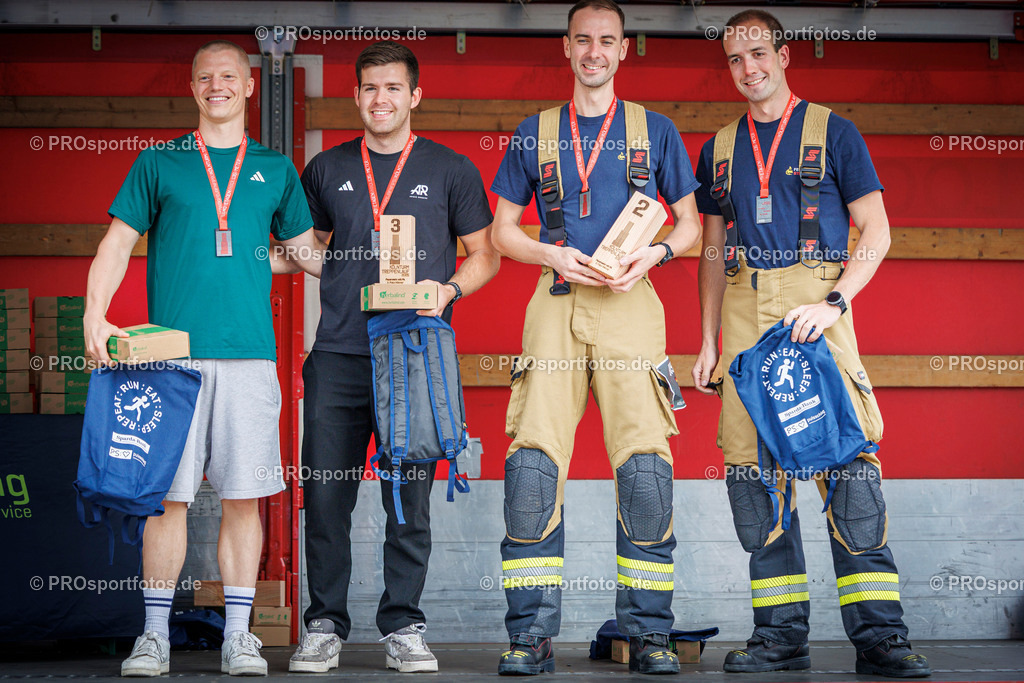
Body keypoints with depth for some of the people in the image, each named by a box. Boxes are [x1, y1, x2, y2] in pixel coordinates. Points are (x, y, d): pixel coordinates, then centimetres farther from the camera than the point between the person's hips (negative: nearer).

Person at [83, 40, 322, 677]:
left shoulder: (275, 169, 15)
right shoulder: (158, 163, 12)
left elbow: (309, 251, 21)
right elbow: (117, 243, 8)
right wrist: (96, 314, -5)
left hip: (249, 354, 1)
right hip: (171, 352, -1)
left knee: (243, 496, 0)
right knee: (167, 493, -2)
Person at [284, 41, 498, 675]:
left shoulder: (451, 169, 8)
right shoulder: (327, 169, 13)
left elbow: (485, 255, 10)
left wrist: (448, 290, -7)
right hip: (338, 353, 2)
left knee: (409, 498, 0)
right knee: (325, 493, 0)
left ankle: (404, 627, 10)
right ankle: (325, 625, 10)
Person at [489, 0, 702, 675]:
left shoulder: (655, 131, 14)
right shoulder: (535, 133, 16)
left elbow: (690, 223, 16)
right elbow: (503, 230, 16)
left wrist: (653, 253, -5)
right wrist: (554, 255, -3)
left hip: (630, 303, -1)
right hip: (556, 302, 1)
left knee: (645, 463, -11)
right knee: (533, 461, -11)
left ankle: (649, 632, -2)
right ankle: (532, 634, -5)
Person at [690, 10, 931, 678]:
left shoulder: (832, 131, 8)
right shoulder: (720, 149, 20)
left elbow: (876, 230, 4)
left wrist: (834, 301, -11)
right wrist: (708, 341, 13)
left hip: (815, 303, -4)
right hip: (744, 310, 4)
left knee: (848, 453, -13)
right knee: (752, 463, -2)